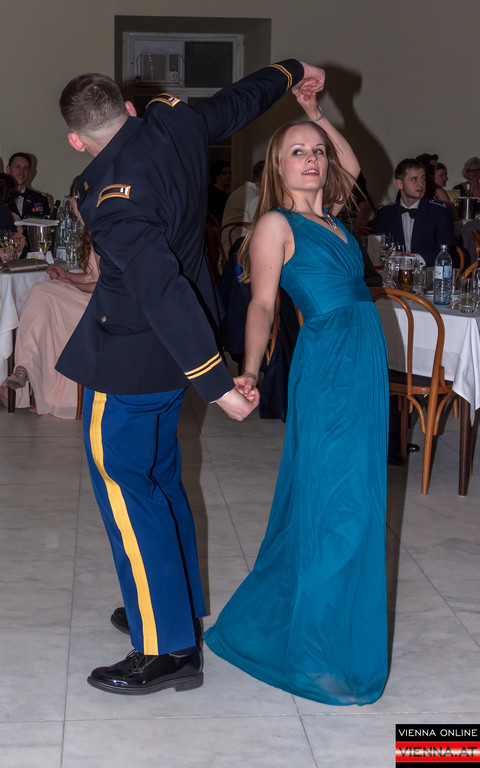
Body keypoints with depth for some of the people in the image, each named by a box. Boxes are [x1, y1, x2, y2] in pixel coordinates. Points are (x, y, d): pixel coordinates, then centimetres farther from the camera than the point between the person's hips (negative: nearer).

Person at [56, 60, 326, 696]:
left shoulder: (112, 195, -27)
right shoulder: (174, 124, -4)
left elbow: (161, 288, -32)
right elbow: (239, 102, 15)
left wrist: (216, 383, -31)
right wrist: (291, 72, 36)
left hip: (131, 357, -9)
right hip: (169, 353, 9)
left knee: (123, 484, -3)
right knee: (160, 475, 19)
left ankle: (169, 651, -1)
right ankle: (178, 607, 31)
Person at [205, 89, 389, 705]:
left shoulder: (331, 216, 17)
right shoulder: (276, 223, -3)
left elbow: (354, 166, 32)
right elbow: (261, 304, -10)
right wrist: (249, 370, -24)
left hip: (365, 365, 8)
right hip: (327, 369, -8)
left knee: (352, 502, 13)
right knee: (333, 507, -5)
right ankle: (320, 653, 7)